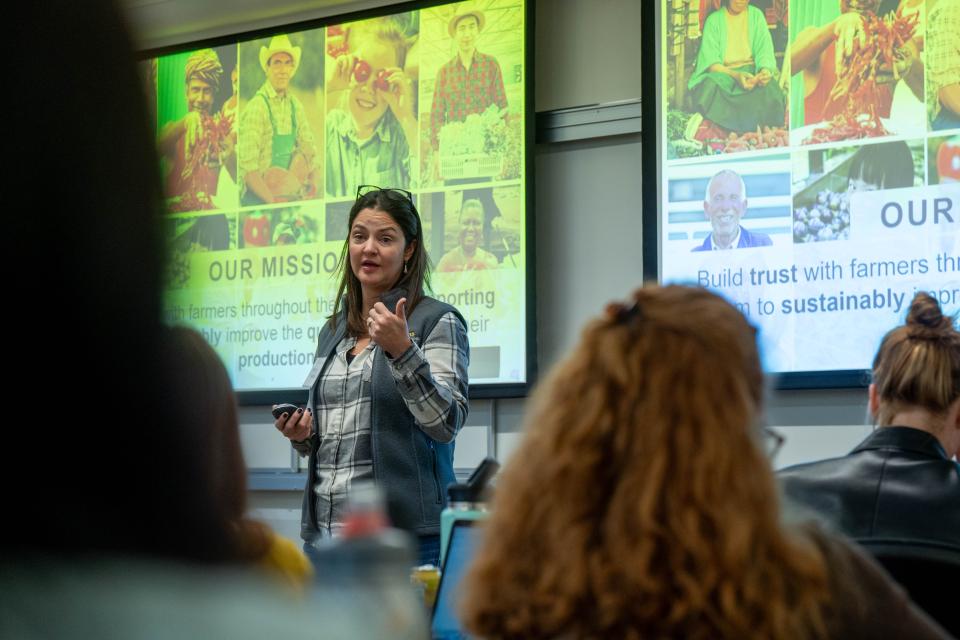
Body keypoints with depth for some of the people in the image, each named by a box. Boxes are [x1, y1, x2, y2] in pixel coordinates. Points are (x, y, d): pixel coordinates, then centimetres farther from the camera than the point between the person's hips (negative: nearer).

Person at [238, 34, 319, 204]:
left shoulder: (296, 106, 9)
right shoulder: (256, 107, -11)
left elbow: (310, 151, 14)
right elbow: (248, 167, -16)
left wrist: (313, 186, -2)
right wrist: (272, 201, -23)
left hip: (291, 196, 6)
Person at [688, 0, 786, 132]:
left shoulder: (756, 15, 7)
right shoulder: (714, 20, 1)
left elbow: (765, 52, 0)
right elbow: (711, 62, -8)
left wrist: (765, 70, -26)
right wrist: (736, 75, -28)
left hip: (750, 71, 1)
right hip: (722, 72, -1)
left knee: (768, 87, -36)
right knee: (711, 86, -38)